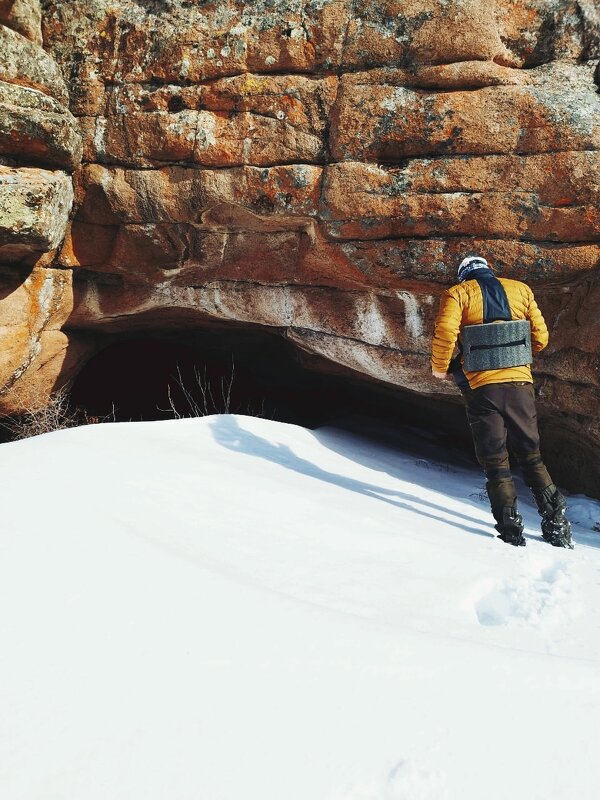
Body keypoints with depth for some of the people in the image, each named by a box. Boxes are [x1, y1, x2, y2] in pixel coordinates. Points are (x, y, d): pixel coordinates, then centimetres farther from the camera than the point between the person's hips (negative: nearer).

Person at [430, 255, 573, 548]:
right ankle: (557, 525, 13)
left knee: (494, 459, 7)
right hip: (520, 381, 3)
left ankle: (511, 529, 6)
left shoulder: (457, 294, 3)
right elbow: (540, 337, 10)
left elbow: (445, 332, -13)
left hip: (481, 385, -3)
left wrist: (440, 368, 2)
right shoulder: (521, 289, 13)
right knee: (531, 455, 15)